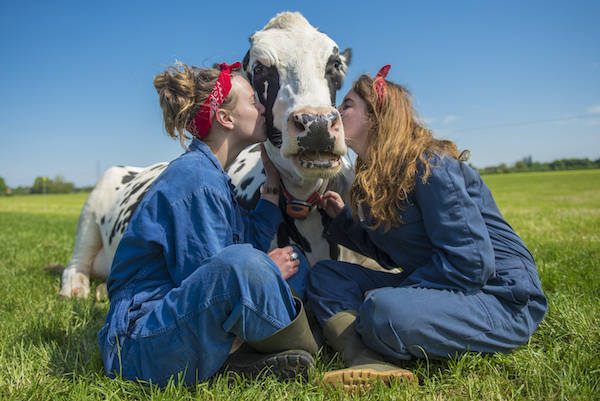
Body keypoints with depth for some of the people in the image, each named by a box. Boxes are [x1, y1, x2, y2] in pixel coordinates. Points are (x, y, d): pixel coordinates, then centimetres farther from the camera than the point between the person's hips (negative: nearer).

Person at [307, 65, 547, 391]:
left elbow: (470, 262, -23)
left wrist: (390, 294, -18)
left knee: (384, 310, -37)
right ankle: (365, 359, -27)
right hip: (434, 287, 9)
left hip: (501, 300, -9)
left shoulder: (429, 166, -18)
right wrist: (342, 218, 4)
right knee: (324, 274, -3)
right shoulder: (373, 175, 8)